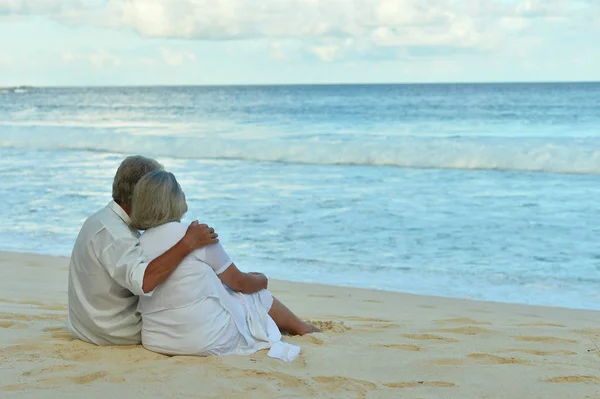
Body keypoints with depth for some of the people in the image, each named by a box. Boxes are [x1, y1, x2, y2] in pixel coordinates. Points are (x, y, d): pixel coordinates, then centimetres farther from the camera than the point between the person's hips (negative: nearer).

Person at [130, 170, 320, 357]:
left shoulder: (138, 246, 1)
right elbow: (238, 282, -3)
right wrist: (261, 280, 21)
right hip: (210, 341, -6)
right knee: (259, 295, 22)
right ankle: (304, 329, 46)